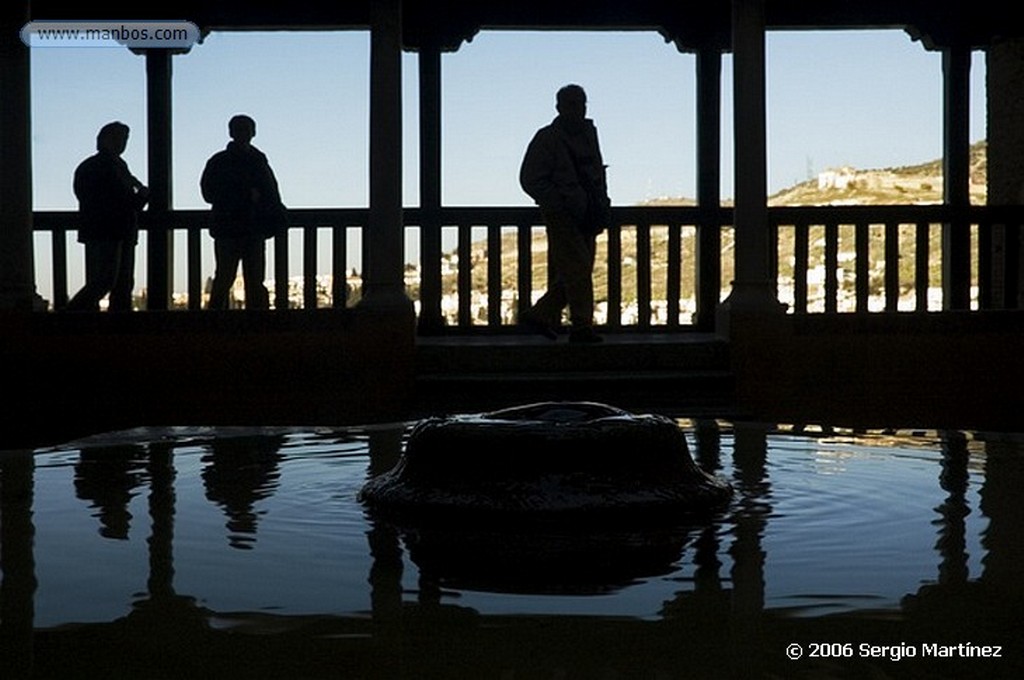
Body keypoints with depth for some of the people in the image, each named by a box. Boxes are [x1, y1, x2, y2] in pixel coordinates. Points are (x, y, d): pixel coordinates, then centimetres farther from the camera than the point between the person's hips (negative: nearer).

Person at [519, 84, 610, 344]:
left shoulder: (589, 133, 15)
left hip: (587, 216, 7)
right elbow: (530, 179, -9)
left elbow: (598, 173, 25)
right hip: (561, 216, -7)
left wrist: (601, 206, 12)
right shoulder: (547, 138, -6)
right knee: (577, 270, -11)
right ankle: (582, 326, -6)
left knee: (574, 273, 7)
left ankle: (540, 315, 17)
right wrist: (561, 204, -16)